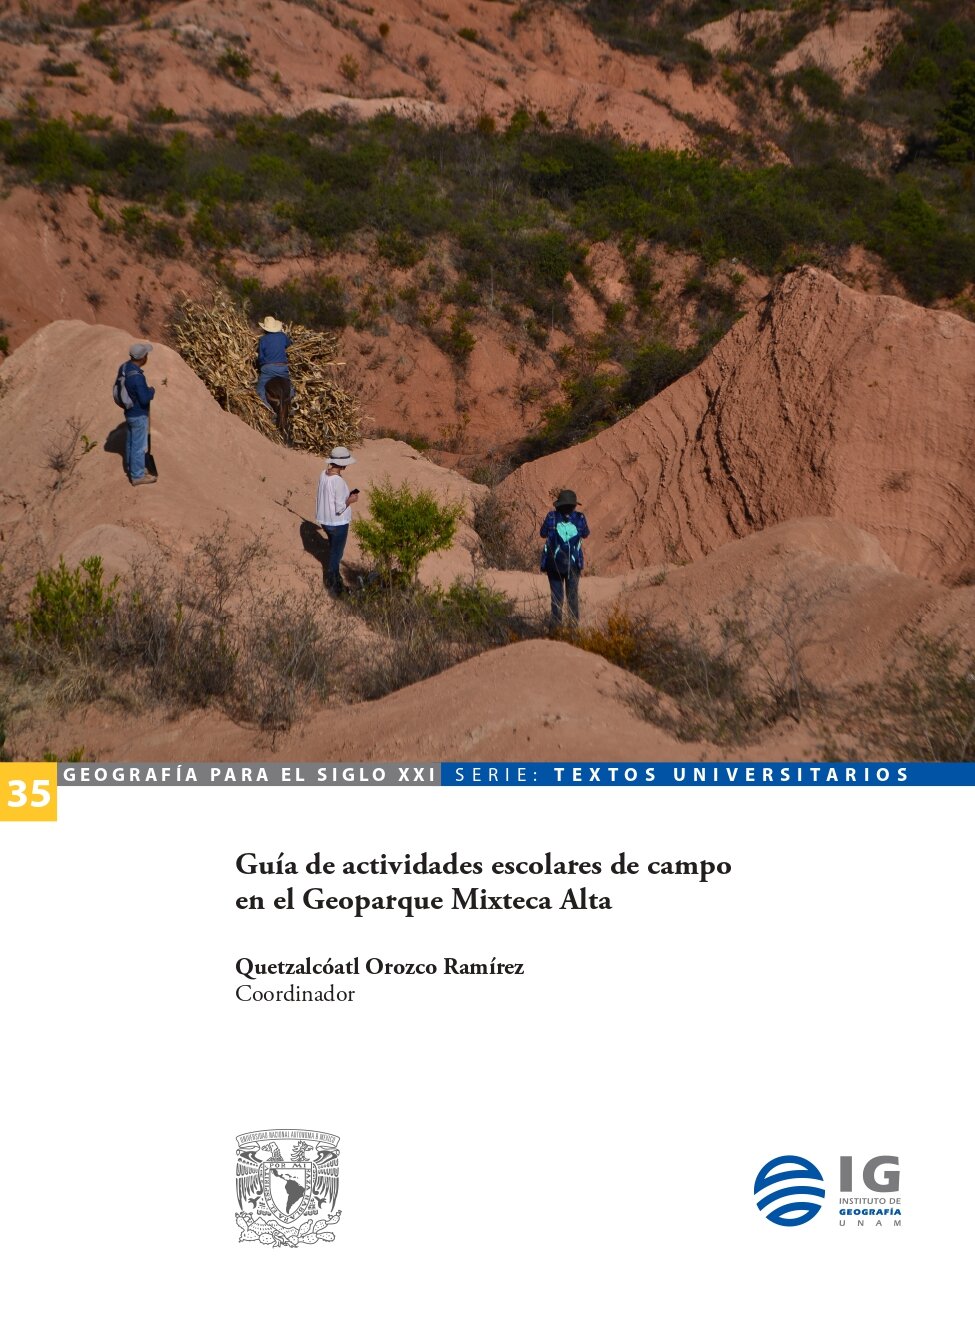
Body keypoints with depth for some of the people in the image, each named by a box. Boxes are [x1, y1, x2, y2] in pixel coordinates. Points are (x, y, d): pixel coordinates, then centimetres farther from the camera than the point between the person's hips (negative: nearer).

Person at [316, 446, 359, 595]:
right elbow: (340, 508, -26)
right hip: (338, 523, -8)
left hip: (324, 520, 8)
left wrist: (346, 495, 9)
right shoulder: (338, 481, -28)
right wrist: (350, 500, -10)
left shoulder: (324, 474, -4)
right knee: (336, 553, 11)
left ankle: (334, 575, 47)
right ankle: (333, 585, 25)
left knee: (333, 549, 29)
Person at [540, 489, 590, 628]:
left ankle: (556, 627, 2)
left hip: (554, 564, -1)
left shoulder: (552, 517, -9)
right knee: (573, 596, 12)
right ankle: (573, 626, 10)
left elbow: (543, 534, 5)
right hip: (573, 564, 1)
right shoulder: (580, 518, -6)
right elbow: (585, 534, 12)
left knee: (557, 596, 6)